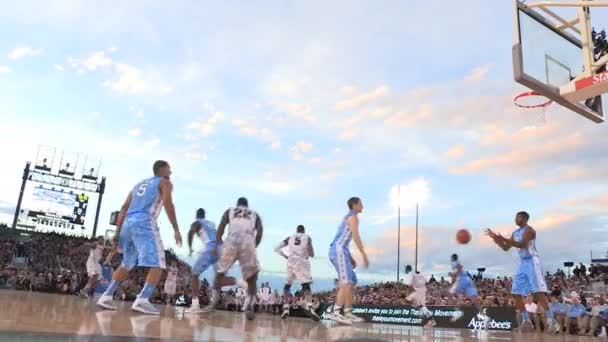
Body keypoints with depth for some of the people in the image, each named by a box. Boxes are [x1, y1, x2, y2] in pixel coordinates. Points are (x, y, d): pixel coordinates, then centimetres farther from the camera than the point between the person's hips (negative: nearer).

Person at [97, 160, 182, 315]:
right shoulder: (164, 182, 11)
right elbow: (168, 204, -9)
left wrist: (117, 233, 17)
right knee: (157, 265, -6)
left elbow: (124, 208, 20)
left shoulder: (139, 184, 30)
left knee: (126, 265, 21)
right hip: (145, 223, -7)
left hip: (128, 224, 7)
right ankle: (142, 300, -20)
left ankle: (106, 296, 15)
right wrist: (176, 229, -9)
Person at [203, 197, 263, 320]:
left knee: (220, 272, 18)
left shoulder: (229, 210, 29)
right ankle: (250, 307, 0)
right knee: (252, 277, 12)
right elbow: (260, 231, 12)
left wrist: (218, 245, 15)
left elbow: (220, 228, 14)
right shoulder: (255, 214, 30)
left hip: (232, 240, 0)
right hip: (248, 241, 0)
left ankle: (213, 303, 16)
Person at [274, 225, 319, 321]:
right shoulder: (307, 237, 13)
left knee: (287, 285, 16)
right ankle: (309, 307, -33)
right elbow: (312, 254, 9)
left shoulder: (290, 238, 18)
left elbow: (277, 248, 12)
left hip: (291, 262, 2)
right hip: (302, 262, -2)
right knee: (306, 285, -10)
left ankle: (286, 308, 2)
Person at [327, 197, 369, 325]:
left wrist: (351, 258, 26)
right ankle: (335, 313, -22)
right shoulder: (353, 217, -5)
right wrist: (364, 255, -16)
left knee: (352, 282, 11)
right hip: (338, 251, -10)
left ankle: (348, 313, 11)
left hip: (338, 252, 10)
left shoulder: (348, 218, 26)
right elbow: (356, 237, -16)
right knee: (346, 283, -16)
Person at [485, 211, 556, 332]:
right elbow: (506, 248, 17)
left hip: (532, 261, -9)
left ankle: (550, 320, -13)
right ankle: (525, 320, 8)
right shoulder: (515, 233, 16)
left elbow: (522, 244, -25)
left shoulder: (529, 230, -10)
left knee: (539, 292, -15)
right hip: (522, 263, 9)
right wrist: (495, 238, 4)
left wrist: (505, 239, -30)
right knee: (516, 292, 3)